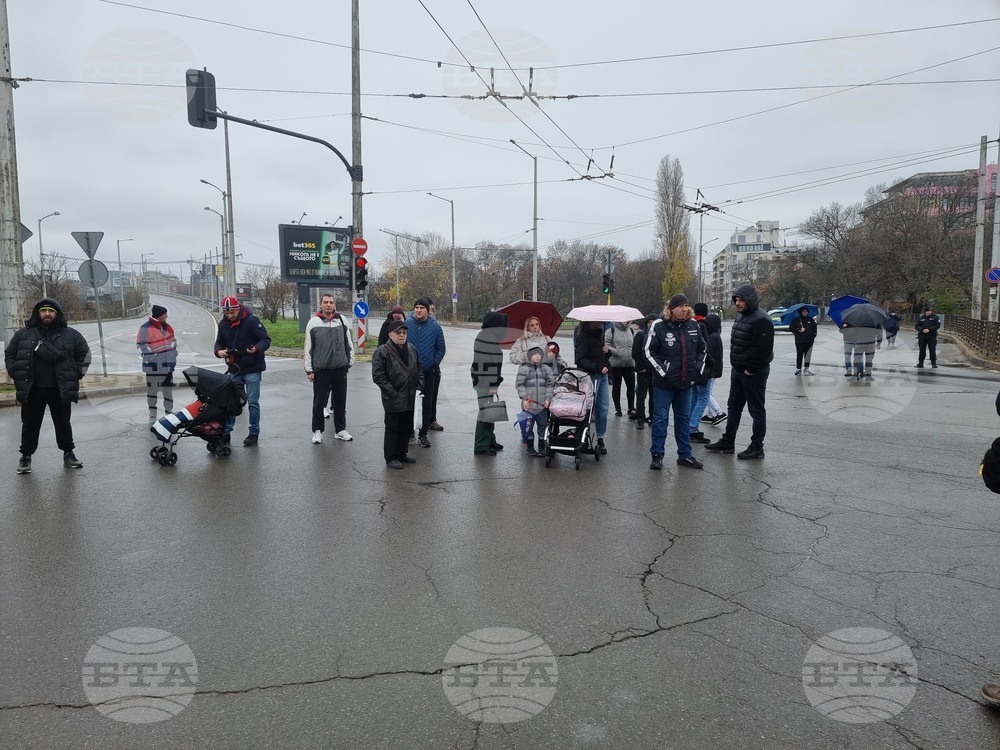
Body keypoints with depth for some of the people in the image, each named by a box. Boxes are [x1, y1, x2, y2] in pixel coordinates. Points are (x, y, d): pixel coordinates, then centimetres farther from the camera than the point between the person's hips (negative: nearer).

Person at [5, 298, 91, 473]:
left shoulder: (71, 334, 1)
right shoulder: (23, 335, 3)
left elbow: (84, 353, 10)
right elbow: (9, 354, 13)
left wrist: (76, 374, 3)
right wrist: (16, 375, 2)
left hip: (60, 390, 0)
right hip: (32, 390, 0)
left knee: (63, 423, 10)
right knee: (30, 425, 9)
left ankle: (68, 454, 23)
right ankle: (26, 457, 21)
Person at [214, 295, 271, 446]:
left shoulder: (252, 320, -12)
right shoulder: (223, 324, 6)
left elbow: (266, 340, -12)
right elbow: (219, 343, 13)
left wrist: (256, 348, -32)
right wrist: (219, 351, -10)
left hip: (252, 369, -5)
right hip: (234, 370, 5)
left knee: (253, 402, 1)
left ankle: (254, 433, 12)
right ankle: (226, 432, 17)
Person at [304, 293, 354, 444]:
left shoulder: (342, 320, 4)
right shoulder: (313, 322, -3)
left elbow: (348, 343, 11)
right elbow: (308, 348, -1)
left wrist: (350, 362, 8)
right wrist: (309, 370, -3)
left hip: (340, 369, 2)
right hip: (320, 370, -2)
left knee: (340, 401, 10)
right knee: (319, 401, 5)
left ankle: (340, 430, 21)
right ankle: (317, 431, 17)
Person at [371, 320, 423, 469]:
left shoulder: (412, 349, 8)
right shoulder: (382, 352, -11)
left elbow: (419, 371, 17)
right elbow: (378, 376, -14)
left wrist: (419, 387, 3)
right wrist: (392, 393, -16)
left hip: (410, 399, 6)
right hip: (393, 400, -6)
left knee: (406, 427, 16)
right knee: (392, 428, 3)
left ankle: (402, 454, 30)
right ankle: (391, 458, 14)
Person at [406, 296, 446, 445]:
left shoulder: (435, 327, -4)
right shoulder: (407, 324, -6)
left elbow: (441, 349, 3)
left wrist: (434, 364, -6)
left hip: (429, 372, 0)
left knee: (427, 404, 5)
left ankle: (423, 434, 14)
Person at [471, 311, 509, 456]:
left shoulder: (483, 335, 15)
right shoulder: (491, 338, -17)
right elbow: (491, 363, -21)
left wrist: (493, 383, 24)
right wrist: (493, 385, -20)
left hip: (481, 380, 11)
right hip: (486, 382, -11)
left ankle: (489, 441, 29)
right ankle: (481, 446, -1)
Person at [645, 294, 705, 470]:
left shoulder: (693, 326, 5)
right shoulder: (659, 326, -10)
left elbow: (702, 349, 19)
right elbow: (649, 352, -9)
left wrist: (697, 368, 6)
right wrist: (663, 372, -13)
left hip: (686, 382, 5)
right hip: (664, 383, -5)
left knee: (684, 418, 13)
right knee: (660, 418, 0)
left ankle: (685, 455, 22)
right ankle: (657, 455, 9)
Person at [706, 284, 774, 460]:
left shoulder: (761, 320, -19)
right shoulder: (740, 316, 13)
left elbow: (763, 350, -24)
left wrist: (751, 369, -18)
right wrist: (735, 365, 13)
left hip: (753, 373, -10)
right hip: (737, 371, 10)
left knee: (756, 411, 1)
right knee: (733, 407, 16)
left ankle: (757, 447, 10)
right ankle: (727, 442, 26)